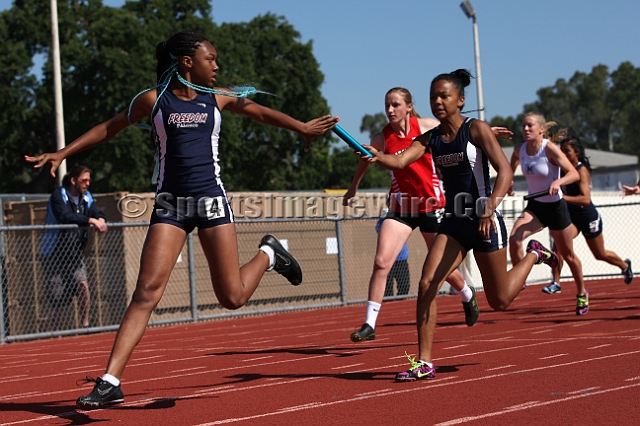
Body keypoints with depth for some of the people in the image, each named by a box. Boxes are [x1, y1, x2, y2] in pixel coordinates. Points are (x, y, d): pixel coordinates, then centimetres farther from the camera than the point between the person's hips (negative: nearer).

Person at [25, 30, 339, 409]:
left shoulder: (217, 98, 7)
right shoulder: (154, 100, 2)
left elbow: (262, 112, 17)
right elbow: (109, 129, 11)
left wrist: (303, 128, 6)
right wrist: (63, 153, 7)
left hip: (211, 199, 1)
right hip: (170, 204, -1)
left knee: (233, 297, 0)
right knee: (147, 291, -12)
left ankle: (268, 254, 34)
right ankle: (110, 382, -12)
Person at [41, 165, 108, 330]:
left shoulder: (87, 197, 5)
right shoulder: (58, 195, -13)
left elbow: (98, 213, -6)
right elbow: (65, 217, -30)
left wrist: (100, 220, -30)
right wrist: (91, 220, -38)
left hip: (75, 255, 5)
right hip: (55, 256, -5)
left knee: (83, 285, -20)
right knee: (57, 302, -2)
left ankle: (85, 324, -10)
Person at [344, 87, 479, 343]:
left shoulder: (426, 126, -8)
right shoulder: (382, 139, -5)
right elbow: (366, 158, 16)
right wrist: (353, 188, 23)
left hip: (431, 205, 0)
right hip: (401, 207, 1)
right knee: (381, 262, -16)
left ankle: (468, 296, 45)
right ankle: (369, 325, -10)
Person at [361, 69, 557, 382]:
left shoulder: (477, 129, -11)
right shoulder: (430, 139, 3)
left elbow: (505, 171, -18)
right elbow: (400, 161, -13)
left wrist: (489, 210, -31)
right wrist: (377, 157, -36)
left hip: (484, 221, -5)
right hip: (454, 221, 5)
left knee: (499, 301, 7)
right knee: (427, 284, -11)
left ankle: (534, 254, 35)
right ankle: (424, 363, -4)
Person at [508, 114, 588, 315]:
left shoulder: (550, 149, -21)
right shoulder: (520, 150, -6)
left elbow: (574, 174, -28)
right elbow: (511, 166, 20)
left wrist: (558, 182, -44)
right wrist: (509, 181, 9)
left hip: (555, 206, -3)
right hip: (534, 206, 4)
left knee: (568, 255, 11)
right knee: (514, 238, -25)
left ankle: (582, 294, 34)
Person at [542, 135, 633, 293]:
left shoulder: (582, 170, -24)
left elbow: (586, 199, -35)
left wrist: (563, 197, -46)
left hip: (588, 217, -5)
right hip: (572, 216, 5)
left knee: (600, 254, 16)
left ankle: (625, 265, 47)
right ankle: (556, 283, -23)